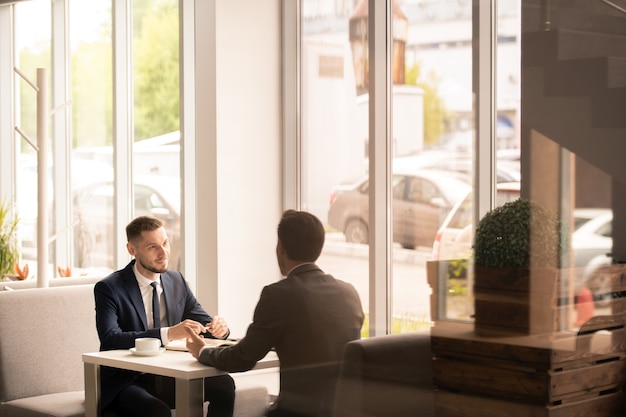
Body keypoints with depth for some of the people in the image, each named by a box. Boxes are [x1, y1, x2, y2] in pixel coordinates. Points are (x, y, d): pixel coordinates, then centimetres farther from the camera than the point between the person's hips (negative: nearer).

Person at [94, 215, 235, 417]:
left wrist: (218, 327, -15)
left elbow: (203, 322, 12)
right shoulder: (108, 288, -9)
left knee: (223, 384, -20)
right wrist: (167, 333, -34)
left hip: (170, 380, 5)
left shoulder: (177, 281, 8)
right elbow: (110, 340, -23)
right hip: (126, 384, -5)